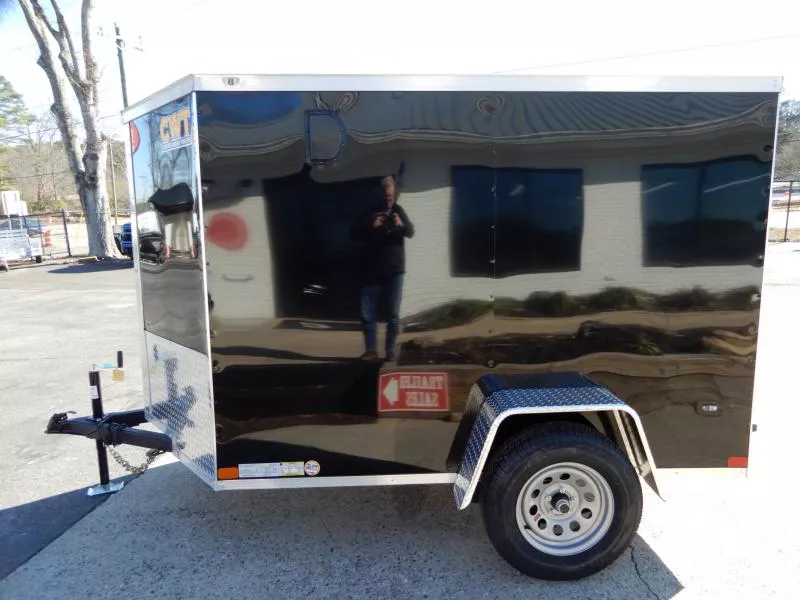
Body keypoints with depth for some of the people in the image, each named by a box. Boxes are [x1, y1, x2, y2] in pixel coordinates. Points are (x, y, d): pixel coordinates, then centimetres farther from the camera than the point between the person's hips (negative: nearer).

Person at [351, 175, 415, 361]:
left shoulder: (398, 210, 7)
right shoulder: (370, 212, 5)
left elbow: (411, 232, -3)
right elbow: (355, 234, -2)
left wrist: (401, 224, -25)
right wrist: (371, 227, -21)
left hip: (394, 271, 0)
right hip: (371, 271, 1)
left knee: (393, 314, 0)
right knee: (367, 313, 0)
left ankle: (390, 351, 9)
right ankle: (371, 349, 11)